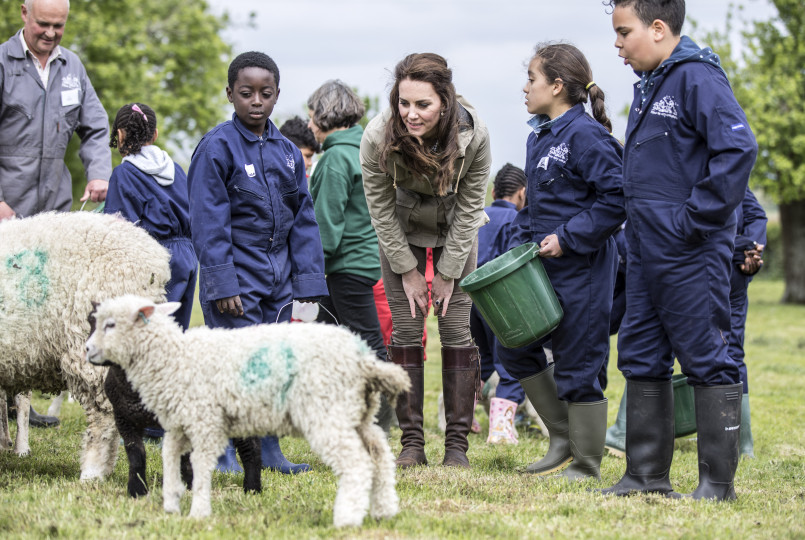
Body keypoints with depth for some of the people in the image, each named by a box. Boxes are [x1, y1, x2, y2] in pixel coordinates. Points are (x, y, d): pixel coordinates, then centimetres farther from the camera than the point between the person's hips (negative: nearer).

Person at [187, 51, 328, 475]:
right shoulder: (217, 147, -9)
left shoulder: (286, 152, 9)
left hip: (277, 276, 6)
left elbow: (303, 219, 12)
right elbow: (208, 222, -12)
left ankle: (268, 449, 18)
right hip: (238, 275, -6)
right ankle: (221, 452, 4)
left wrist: (307, 278, 5)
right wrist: (222, 283, -17)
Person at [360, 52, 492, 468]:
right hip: (401, 232, 0)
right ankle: (412, 443, 0)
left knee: (458, 330, -5)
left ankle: (457, 443, 0)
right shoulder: (378, 138, -29)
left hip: (455, 233, 0)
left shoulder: (473, 135, -29)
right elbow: (381, 210, -15)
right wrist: (408, 270, -12)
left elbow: (469, 208, -16)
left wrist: (447, 272, -14)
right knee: (405, 330, -5)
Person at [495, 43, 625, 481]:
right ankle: (563, 437, 24)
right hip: (543, 267, 10)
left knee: (577, 364, -2)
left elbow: (616, 198, -21)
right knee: (513, 348, 13)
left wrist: (567, 238, -20)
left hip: (582, 270, -10)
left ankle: (586, 465, 11)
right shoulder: (539, 137, 13)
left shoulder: (586, 135, -16)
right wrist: (518, 242, 8)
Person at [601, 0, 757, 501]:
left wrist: (697, 219, -21)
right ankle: (647, 474, 19)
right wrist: (637, 223, 15)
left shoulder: (699, 77, -14)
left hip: (691, 253, -10)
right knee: (641, 357, 12)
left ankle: (718, 481, 3)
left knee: (706, 360, -3)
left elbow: (738, 149, -23)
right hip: (647, 251, 10)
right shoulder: (649, 84, 14)